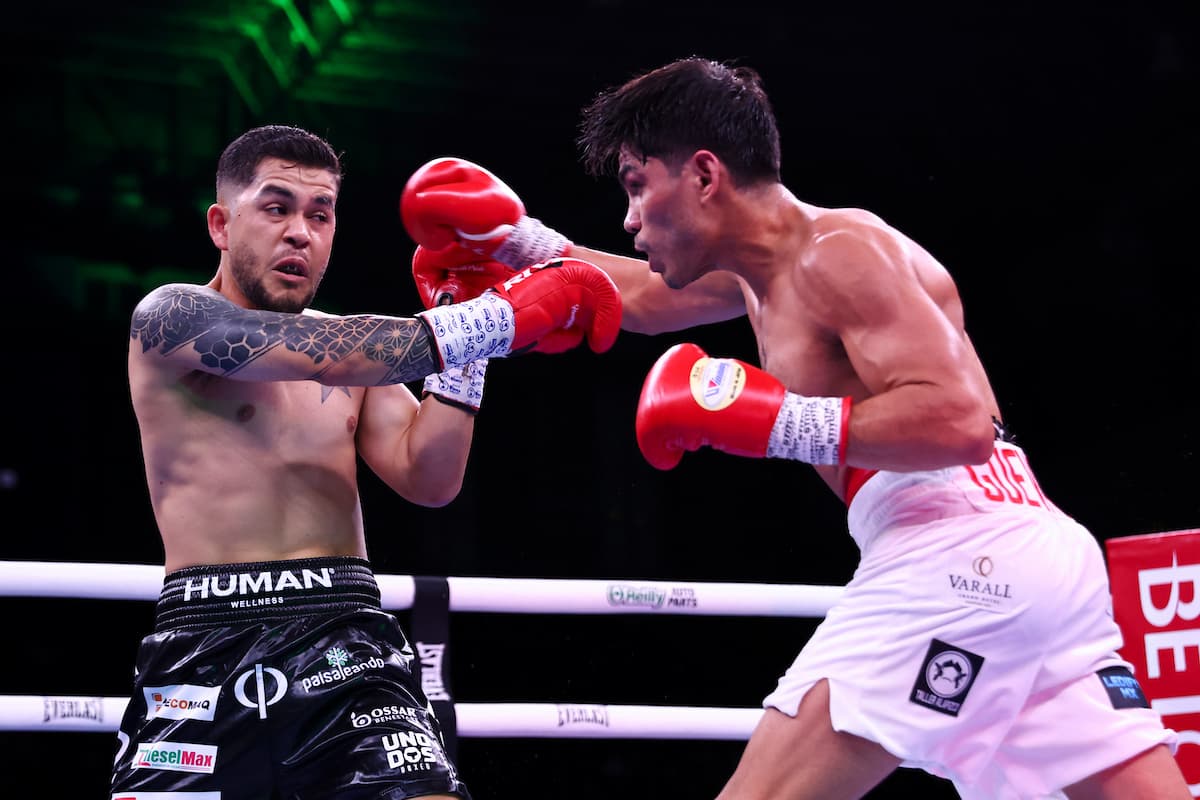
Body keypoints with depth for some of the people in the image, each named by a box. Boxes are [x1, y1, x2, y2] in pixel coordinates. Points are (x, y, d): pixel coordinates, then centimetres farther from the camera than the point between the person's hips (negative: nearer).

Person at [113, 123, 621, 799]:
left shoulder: (353, 347, 18)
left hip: (347, 636, 4)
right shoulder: (171, 316, -1)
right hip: (208, 642, -4)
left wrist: (467, 308, 2)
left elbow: (429, 481, 5)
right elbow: (323, 357, -17)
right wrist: (491, 321, -18)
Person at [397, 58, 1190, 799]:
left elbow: (960, 419, -19)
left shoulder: (838, 253, -7)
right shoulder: (761, 271, 22)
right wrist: (520, 240, 38)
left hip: (955, 559, -10)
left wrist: (778, 420, -17)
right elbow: (644, 299, 43)